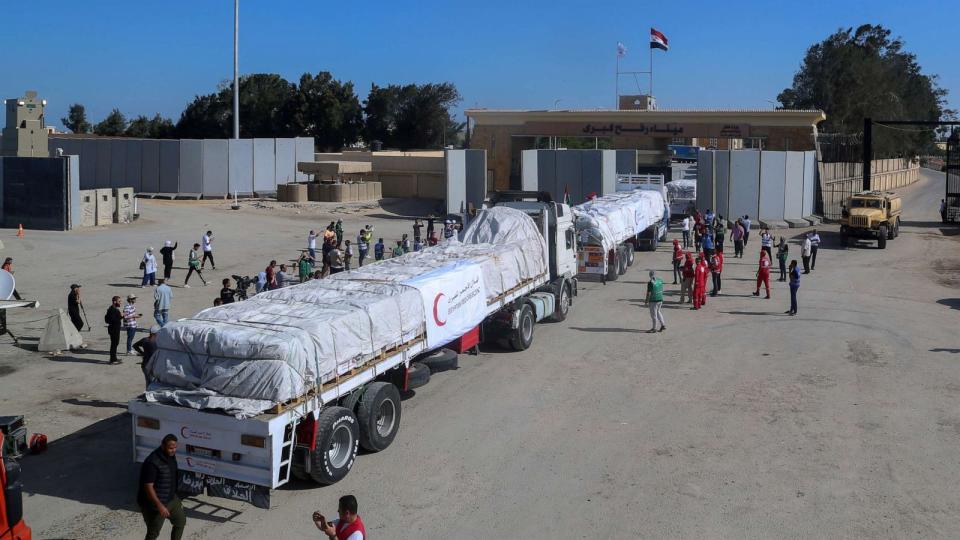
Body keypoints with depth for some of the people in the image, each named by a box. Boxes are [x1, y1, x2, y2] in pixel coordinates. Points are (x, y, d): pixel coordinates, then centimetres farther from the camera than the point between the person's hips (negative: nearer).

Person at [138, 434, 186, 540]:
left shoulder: (171, 456, 0)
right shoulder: (153, 462, -28)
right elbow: (148, 487, -28)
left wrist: (176, 498, 22)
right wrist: (159, 505, -30)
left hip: (170, 499, 9)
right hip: (154, 504, -8)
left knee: (181, 521, 18)